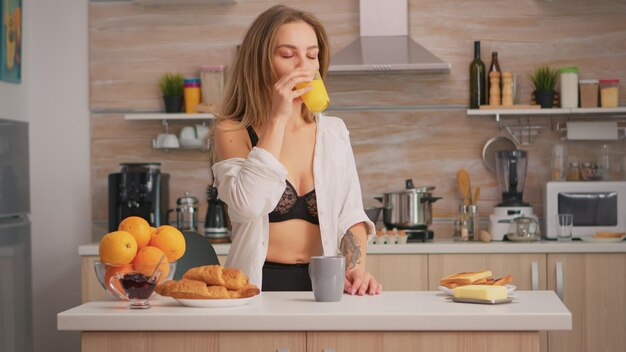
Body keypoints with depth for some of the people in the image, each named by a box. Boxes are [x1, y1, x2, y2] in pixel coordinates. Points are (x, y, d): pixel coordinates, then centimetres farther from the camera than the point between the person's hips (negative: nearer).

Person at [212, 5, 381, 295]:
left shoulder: (333, 132, 10)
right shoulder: (232, 132, -1)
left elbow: (350, 214, 8)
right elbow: (248, 205, -18)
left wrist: (357, 269, -10)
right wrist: (277, 118, -15)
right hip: (260, 283, -2)